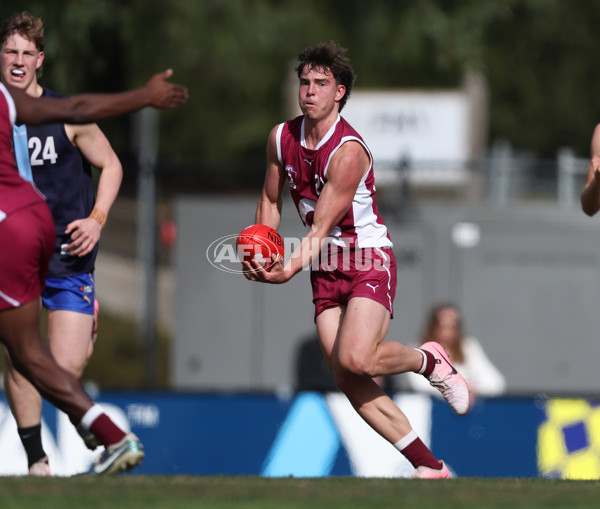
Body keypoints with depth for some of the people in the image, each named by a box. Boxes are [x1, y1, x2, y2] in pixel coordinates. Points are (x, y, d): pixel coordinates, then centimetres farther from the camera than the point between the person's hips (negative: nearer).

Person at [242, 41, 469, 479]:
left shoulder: (349, 151, -20)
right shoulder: (281, 138, 2)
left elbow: (321, 227, -23)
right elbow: (271, 199, 17)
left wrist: (290, 270, -36)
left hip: (369, 261, -6)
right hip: (326, 270, 7)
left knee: (356, 358, -28)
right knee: (346, 379, -7)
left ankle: (428, 360, 5)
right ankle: (431, 467, 0)